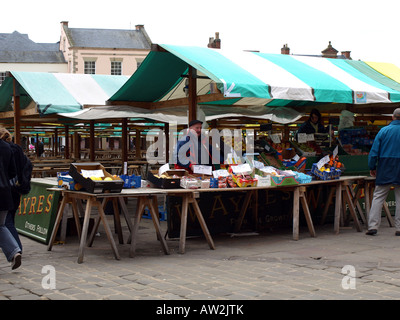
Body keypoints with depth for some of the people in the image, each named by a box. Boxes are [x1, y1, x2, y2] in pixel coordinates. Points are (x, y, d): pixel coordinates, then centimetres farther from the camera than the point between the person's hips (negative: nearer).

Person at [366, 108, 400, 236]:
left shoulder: (384, 130, -1)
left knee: (378, 197, 3)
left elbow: (374, 151, -1)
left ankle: (373, 226, -3)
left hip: (385, 171, 0)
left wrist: (372, 167, 8)